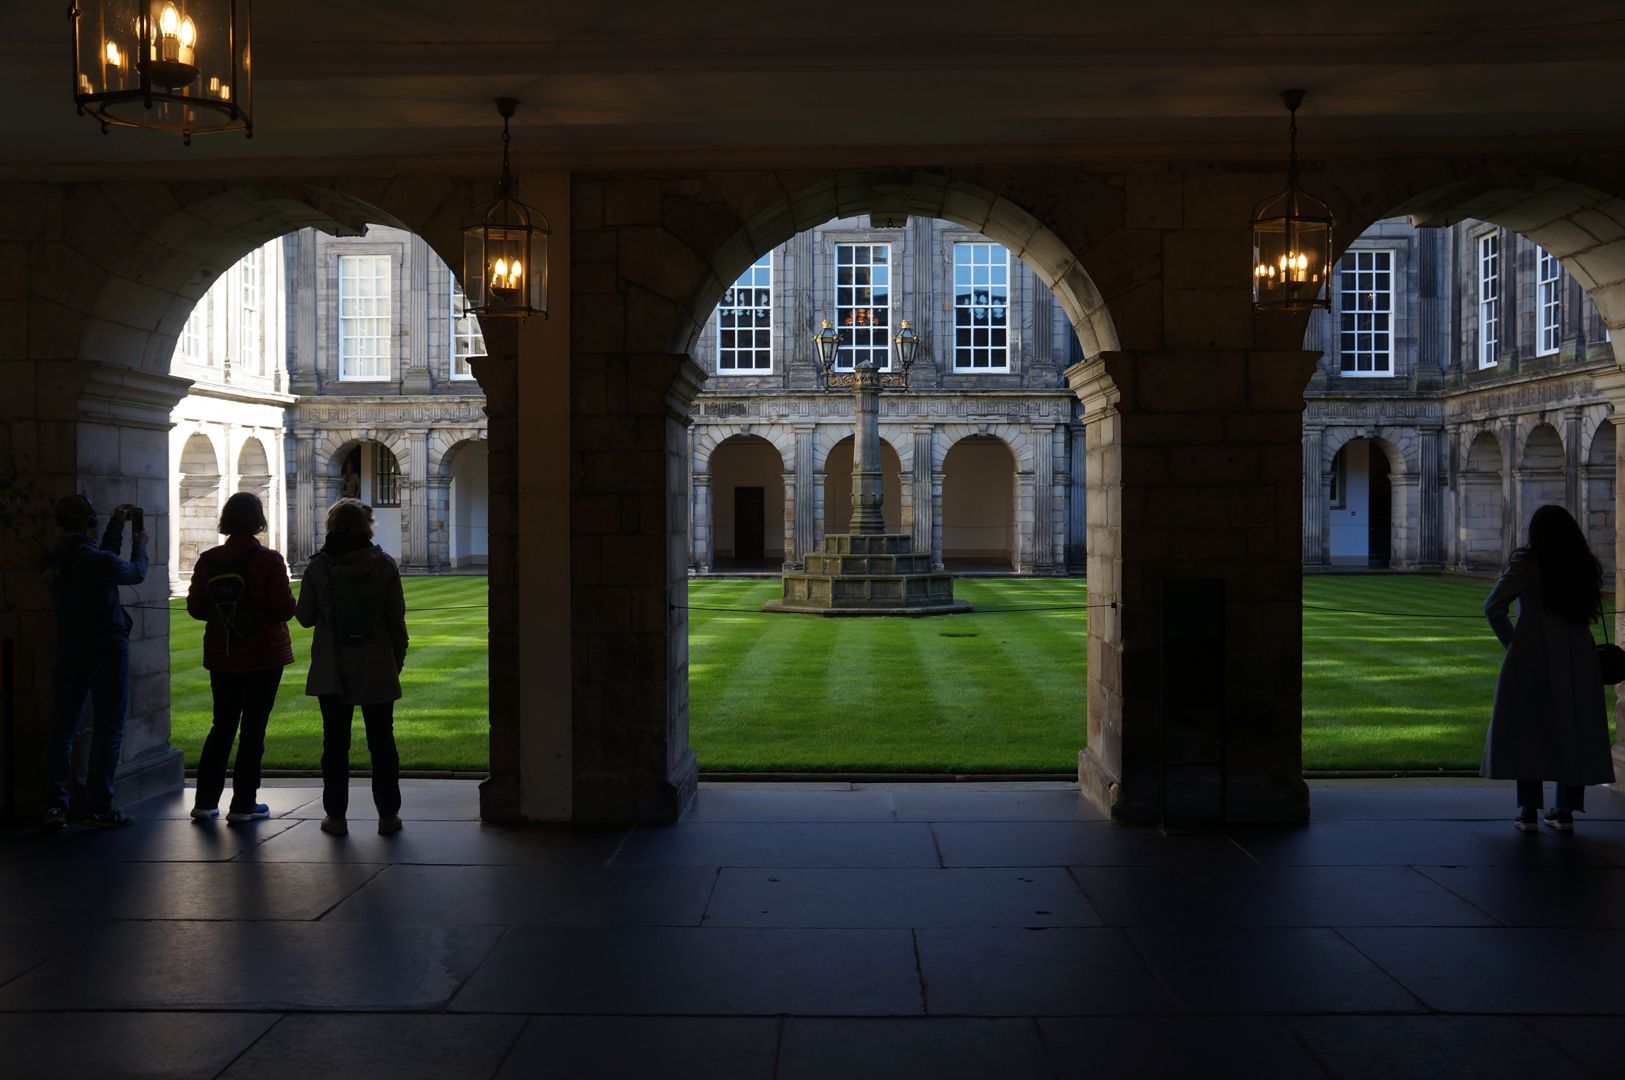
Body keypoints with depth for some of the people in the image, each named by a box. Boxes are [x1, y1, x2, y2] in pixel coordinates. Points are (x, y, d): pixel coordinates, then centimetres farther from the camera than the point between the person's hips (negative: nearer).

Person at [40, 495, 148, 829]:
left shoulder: (54, 560, 1)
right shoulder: (100, 562, -19)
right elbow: (136, 573, 0)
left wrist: (117, 525, 24)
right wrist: (140, 545, 19)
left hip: (69, 654, 6)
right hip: (107, 653, -6)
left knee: (62, 727, 11)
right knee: (108, 730, 1)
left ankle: (54, 805, 11)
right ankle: (99, 808, 2)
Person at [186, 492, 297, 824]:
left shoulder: (208, 560, -1)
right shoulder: (268, 560, -13)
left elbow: (195, 608, 4)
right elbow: (284, 609, -14)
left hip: (221, 656, 4)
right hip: (263, 656, -4)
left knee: (222, 725, 15)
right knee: (253, 727, 3)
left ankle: (205, 801, 14)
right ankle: (243, 804, 5)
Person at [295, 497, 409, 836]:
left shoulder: (317, 567, -5)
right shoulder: (384, 565, -6)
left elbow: (305, 617, 1)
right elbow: (397, 620, -3)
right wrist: (398, 661, 8)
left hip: (331, 671, 0)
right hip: (377, 669, 0)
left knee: (335, 742, 8)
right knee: (382, 741, 7)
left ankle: (336, 816, 11)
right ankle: (388, 815, 10)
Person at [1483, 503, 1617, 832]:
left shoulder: (1527, 563, -6)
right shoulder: (1585, 567, 7)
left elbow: (1494, 607, -9)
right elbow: (1588, 610, 4)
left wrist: (1511, 641, 5)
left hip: (1533, 657, -4)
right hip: (1577, 658, 4)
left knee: (1529, 730, 3)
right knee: (1572, 730, 10)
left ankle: (1529, 810, -2)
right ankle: (1565, 810, 11)